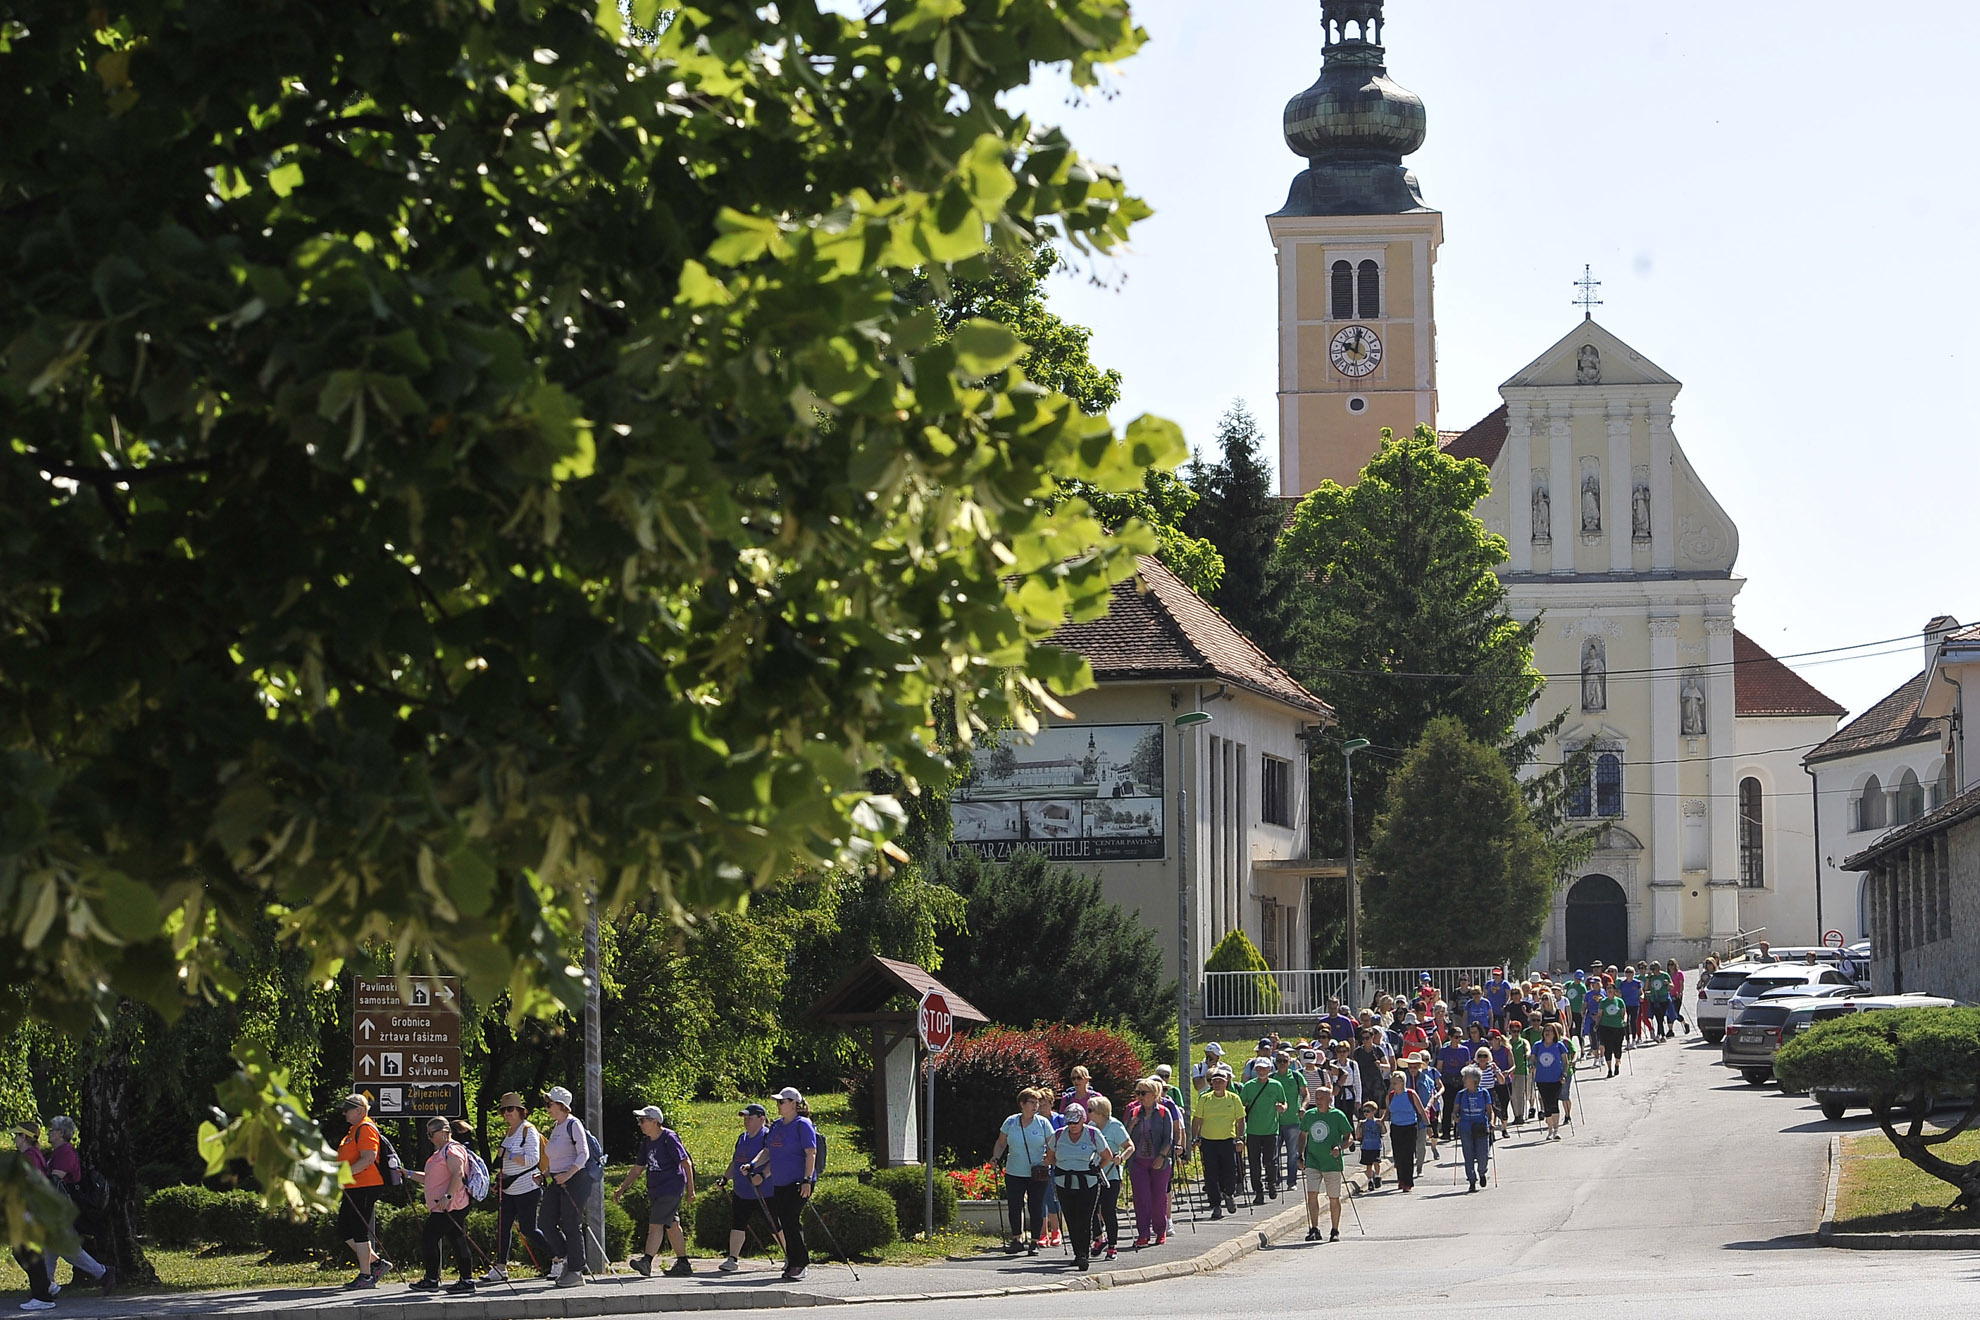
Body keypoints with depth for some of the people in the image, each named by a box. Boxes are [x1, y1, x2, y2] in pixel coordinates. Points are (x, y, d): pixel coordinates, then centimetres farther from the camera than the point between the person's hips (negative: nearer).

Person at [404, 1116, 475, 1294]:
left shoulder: (452, 1150, -11)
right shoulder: (441, 1152, 22)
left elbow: (458, 1175, -23)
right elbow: (430, 1179, 29)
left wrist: (447, 1196, -28)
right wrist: (409, 1174, 20)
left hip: (449, 1206, -10)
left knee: (428, 1237, -7)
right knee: (458, 1241, 7)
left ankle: (431, 1280, -4)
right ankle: (466, 1281, 7)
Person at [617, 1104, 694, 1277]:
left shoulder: (669, 1138, -12)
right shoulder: (647, 1141, 13)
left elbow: (686, 1163, -12)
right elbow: (637, 1167, 20)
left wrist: (690, 1190, -13)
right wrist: (623, 1187, 14)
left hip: (671, 1189, -9)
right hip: (655, 1190, 9)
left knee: (656, 1224, -17)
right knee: (672, 1226, 12)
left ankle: (647, 1260, -26)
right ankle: (683, 1264, 18)